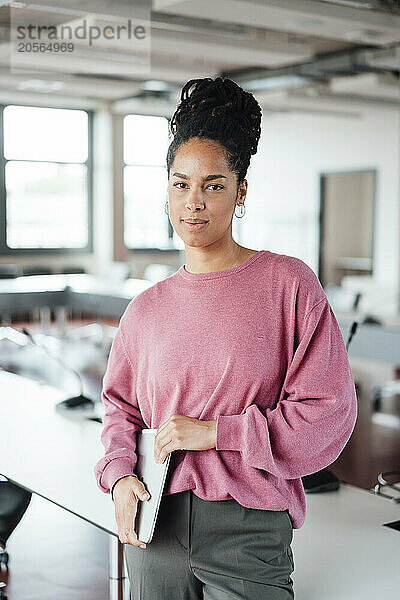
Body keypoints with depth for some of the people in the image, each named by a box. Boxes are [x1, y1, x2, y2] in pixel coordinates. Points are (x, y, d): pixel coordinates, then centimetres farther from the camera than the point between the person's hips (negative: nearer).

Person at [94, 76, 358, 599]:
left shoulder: (288, 283, -6)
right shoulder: (147, 308, 5)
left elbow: (330, 409, -10)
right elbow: (121, 405, 16)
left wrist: (214, 431, -14)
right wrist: (120, 475, -2)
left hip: (249, 532, -3)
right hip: (155, 525, 3)